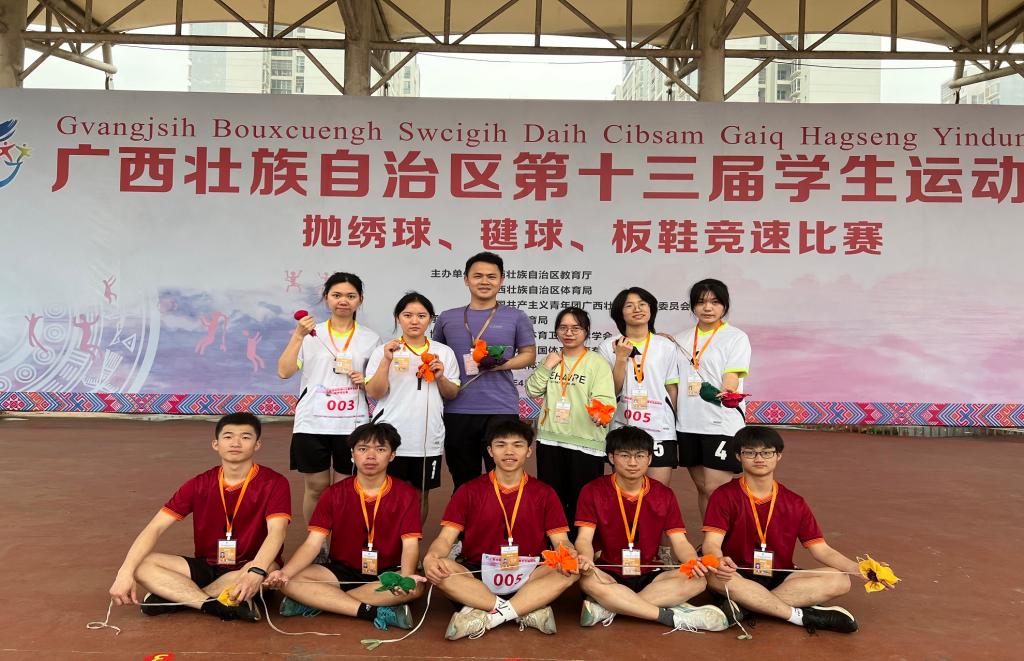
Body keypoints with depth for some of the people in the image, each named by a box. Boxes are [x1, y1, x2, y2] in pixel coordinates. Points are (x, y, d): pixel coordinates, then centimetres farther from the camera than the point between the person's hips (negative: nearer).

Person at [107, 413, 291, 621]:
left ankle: (176, 598, -22)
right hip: (206, 568, 3)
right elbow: (155, 528, -6)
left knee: (270, 568, -38)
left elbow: (276, 532, -26)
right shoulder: (199, 484, -1)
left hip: (249, 568, -3)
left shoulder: (274, 483, -11)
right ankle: (222, 607, -29)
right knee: (141, 564, -17)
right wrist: (125, 571, -22)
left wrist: (256, 572, -45)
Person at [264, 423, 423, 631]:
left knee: (415, 586, -34)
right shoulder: (334, 494, -1)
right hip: (342, 571, 1)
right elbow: (313, 543, -7)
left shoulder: (406, 495, -5)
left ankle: (317, 602, -25)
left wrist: (406, 577, -36)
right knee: (291, 582, -23)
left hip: (387, 575, -1)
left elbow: (410, 545, -14)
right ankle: (375, 612, -28)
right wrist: (284, 573, -26)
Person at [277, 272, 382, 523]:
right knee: (316, 488, 9)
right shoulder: (311, 333, 3)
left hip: (353, 425, 1)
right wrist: (298, 336, -15)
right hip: (312, 424, 0)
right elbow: (284, 372, -7)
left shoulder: (371, 338, 6)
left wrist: (366, 381, -7)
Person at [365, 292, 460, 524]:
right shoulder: (383, 351, 0)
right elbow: (374, 393, -8)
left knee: (420, 495, 14)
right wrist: (386, 360, -19)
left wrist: (441, 377, -8)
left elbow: (452, 394, 11)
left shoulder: (444, 353, 6)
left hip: (428, 439, 2)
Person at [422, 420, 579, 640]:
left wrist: (569, 554, -26)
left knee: (570, 571, -27)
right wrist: (431, 557, -27)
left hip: (528, 578, 1)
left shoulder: (544, 493, 6)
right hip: (477, 577, 0)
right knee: (437, 569, -29)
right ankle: (530, 611, -28)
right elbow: (446, 538, -3)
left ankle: (484, 617, -27)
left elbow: (560, 540, 0)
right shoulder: (469, 491, 4)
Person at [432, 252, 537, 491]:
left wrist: (501, 364, -12)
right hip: (457, 410, 2)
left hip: (502, 409, -2)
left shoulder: (516, 317, 3)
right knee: (463, 482, 14)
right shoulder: (447, 318, 10)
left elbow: (529, 355, 6)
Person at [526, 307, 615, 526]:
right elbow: (532, 391, 9)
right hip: (550, 439, 5)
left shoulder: (598, 362, -4)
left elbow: (604, 397, -15)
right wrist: (546, 367, -4)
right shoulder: (552, 359, 13)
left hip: (586, 442, -5)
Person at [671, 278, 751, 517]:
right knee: (702, 487, 12)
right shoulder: (680, 340, 14)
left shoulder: (736, 337, 0)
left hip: (722, 424, -5)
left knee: (715, 490, -9)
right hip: (688, 423, 5)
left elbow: (731, 381, -11)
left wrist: (724, 394, -29)